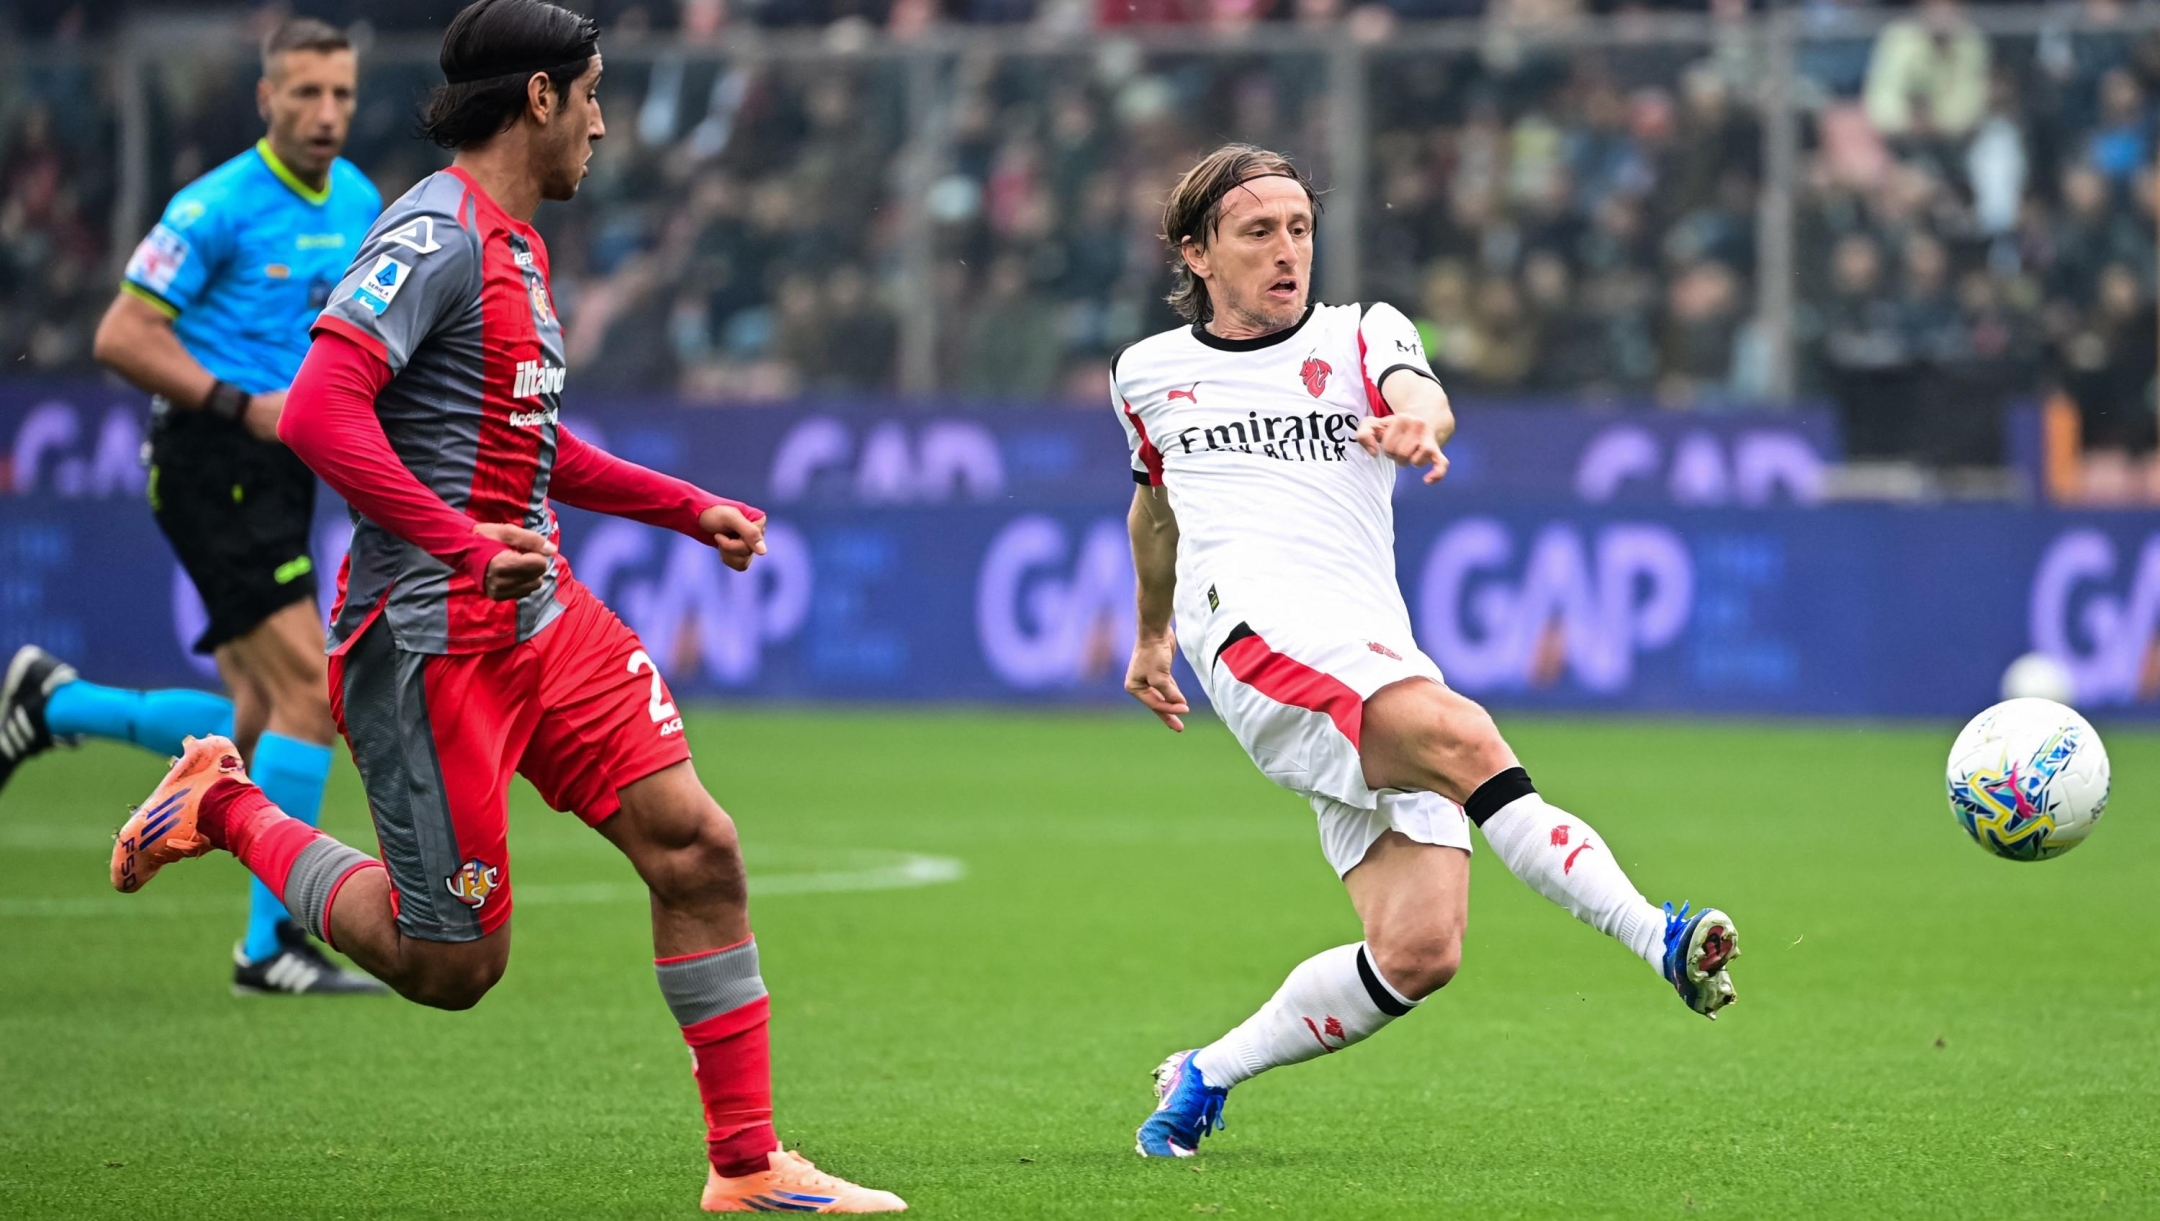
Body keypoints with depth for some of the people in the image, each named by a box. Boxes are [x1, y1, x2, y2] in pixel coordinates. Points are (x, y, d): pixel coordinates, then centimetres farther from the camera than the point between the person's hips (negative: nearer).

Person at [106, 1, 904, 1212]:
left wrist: (690, 507, 25)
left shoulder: (515, 246, 16)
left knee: (695, 843, -2)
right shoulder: (436, 235, -15)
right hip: (429, 637, -9)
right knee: (452, 965, -3)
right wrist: (465, 542, -31)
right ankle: (226, 809, 19)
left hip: (539, 614, 9)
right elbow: (317, 413, -26)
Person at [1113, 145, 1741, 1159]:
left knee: (1419, 953, -14)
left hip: (1383, 662, 2)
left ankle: (1208, 1075, 7)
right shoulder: (1148, 373, 20)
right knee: (1462, 736, -32)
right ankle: (1658, 939, -40)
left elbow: (1422, 398, -7)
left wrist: (1414, 423, -31)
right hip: (1253, 622, -2)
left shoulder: (1363, 335, 16)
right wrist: (1151, 633, 47)